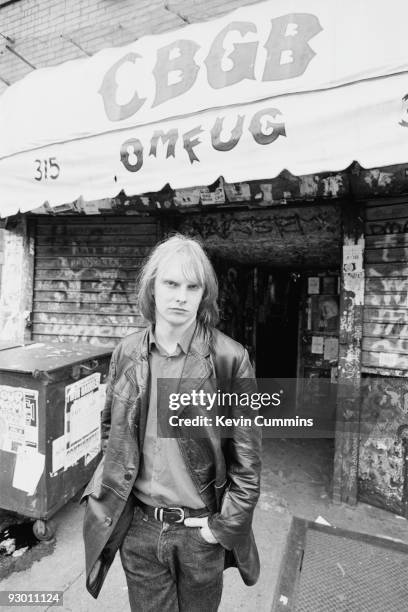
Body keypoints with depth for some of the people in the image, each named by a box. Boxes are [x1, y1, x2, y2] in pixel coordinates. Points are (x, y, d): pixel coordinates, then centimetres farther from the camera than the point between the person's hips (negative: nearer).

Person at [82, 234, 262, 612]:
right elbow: (110, 428, 7)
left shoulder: (230, 359, -17)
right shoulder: (126, 353, -7)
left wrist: (226, 524, -9)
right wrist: (112, 489, 2)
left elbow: (246, 455, -11)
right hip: (137, 527, 2)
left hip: (201, 531, -1)